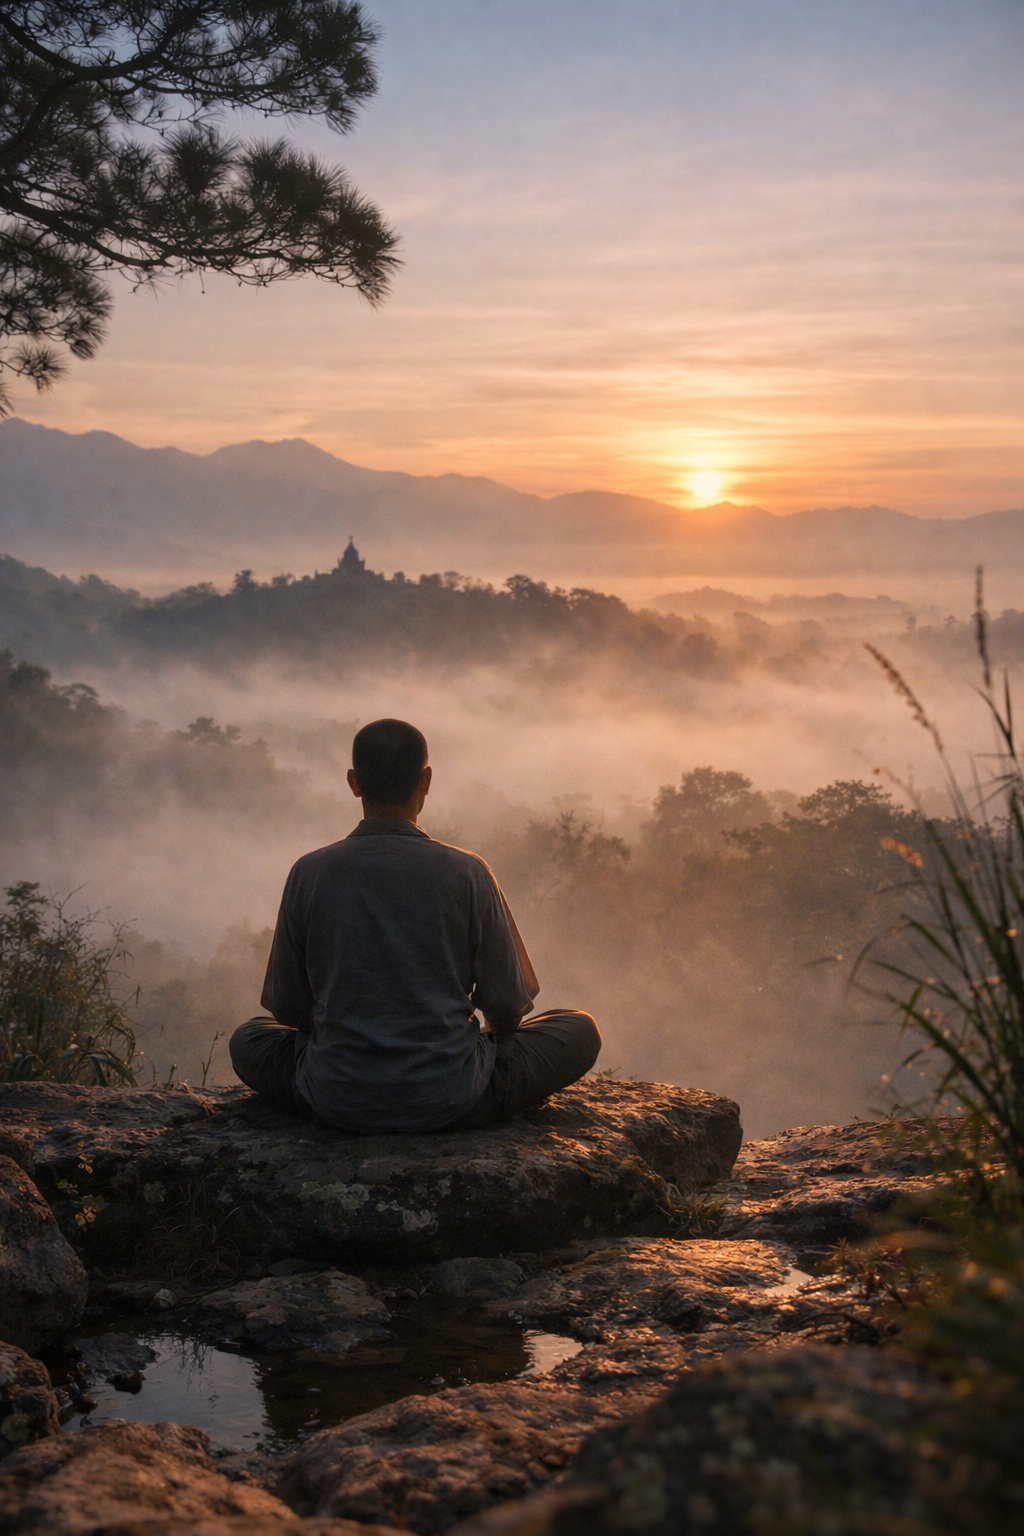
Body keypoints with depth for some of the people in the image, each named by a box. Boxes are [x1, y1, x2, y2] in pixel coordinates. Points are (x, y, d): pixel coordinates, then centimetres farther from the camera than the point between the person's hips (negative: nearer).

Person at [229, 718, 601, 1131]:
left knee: (247, 1039, 30)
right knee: (581, 1030, 17)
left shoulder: (309, 873, -3)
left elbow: (287, 1007, 5)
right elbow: (507, 1007, -1)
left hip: (338, 1101, 2)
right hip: (452, 1103, -1)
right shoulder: (467, 873, -7)